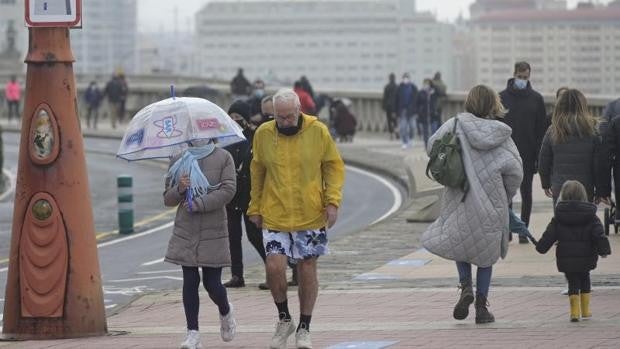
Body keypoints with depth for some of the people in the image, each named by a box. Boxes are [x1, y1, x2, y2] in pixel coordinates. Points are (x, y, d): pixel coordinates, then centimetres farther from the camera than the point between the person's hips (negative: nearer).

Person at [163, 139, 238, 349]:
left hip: (213, 231, -2)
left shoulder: (223, 158, 1)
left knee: (212, 283, -2)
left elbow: (228, 190, -11)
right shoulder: (178, 161, 9)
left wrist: (199, 204, -15)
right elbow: (167, 199, 11)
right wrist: (179, 189, -10)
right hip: (185, 232, 2)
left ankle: (226, 312, 31)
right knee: (190, 281, -2)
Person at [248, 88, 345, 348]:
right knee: (274, 266, -13)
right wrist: (255, 208, 11)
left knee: (307, 271, 6)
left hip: (311, 216, 0)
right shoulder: (263, 134, -2)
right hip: (274, 216, 0)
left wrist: (332, 201, -9)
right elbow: (257, 172, 11)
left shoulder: (318, 131, -5)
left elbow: (334, 166, 2)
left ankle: (304, 328, 21)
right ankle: (284, 319, 10)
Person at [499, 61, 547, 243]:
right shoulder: (502, 97, 2)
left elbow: (542, 128, 4)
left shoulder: (536, 99, 3)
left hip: (528, 155, 0)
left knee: (526, 193, 4)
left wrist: (539, 156, -3)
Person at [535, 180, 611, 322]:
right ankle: (585, 310, 21)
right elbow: (599, 235, -8)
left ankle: (575, 311, -5)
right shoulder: (590, 216, -3)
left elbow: (549, 235, 0)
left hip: (566, 258, 0)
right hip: (585, 257, 1)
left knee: (573, 283, 7)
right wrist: (604, 250, -1)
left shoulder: (558, 217, -3)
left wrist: (541, 247, 15)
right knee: (585, 280, 19)